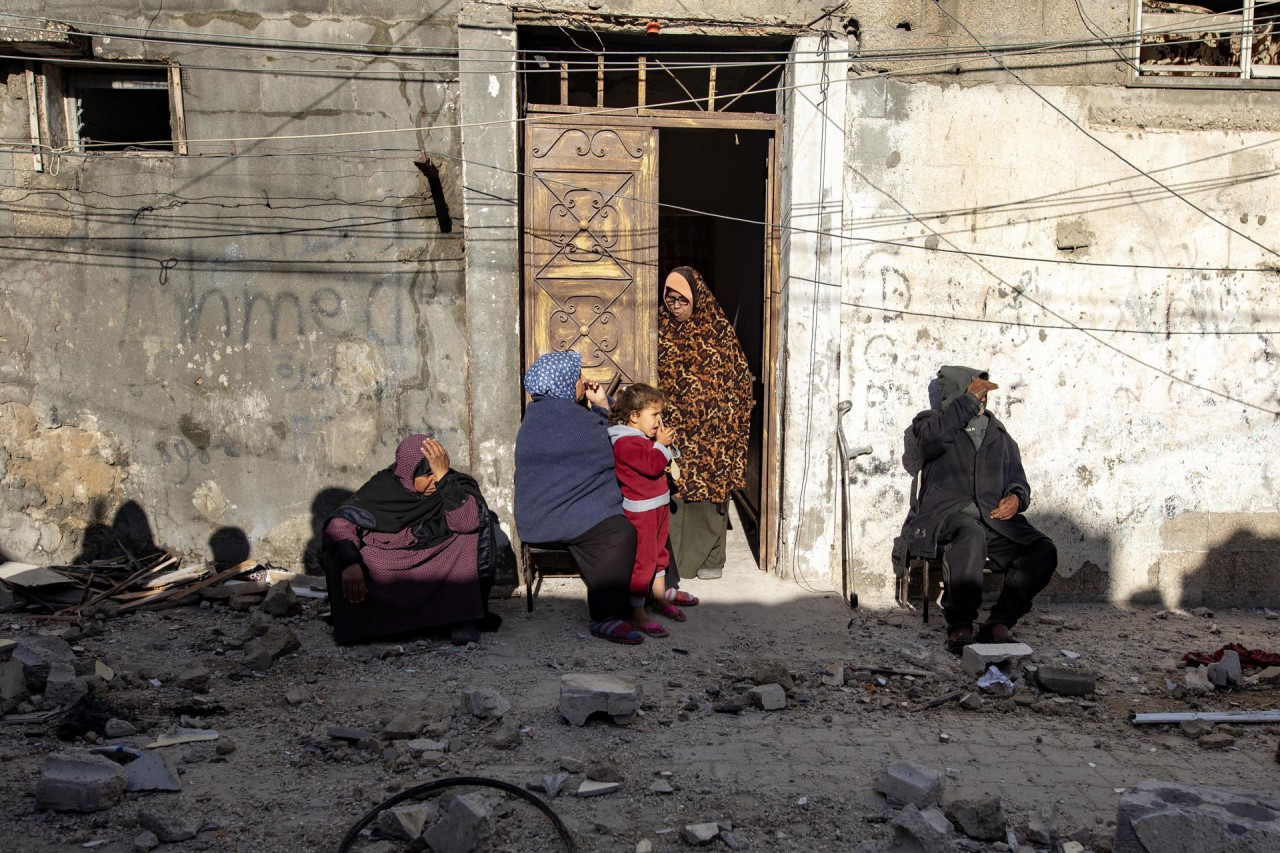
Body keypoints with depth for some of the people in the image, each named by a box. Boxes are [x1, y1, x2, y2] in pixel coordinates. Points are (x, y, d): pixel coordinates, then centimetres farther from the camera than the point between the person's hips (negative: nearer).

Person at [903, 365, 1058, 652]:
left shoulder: (1000, 436, 29)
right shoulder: (936, 420, 16)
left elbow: (1017, 481, 22)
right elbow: (931, 435, -11)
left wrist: (1016, 498, -3)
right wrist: (969, 399, -6)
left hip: (993, 518, 5)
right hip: (948, 513, -4)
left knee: (1044, 551, -23)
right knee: (970, 534, -40)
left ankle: (999, 622, -23)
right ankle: (960, 625, -37)